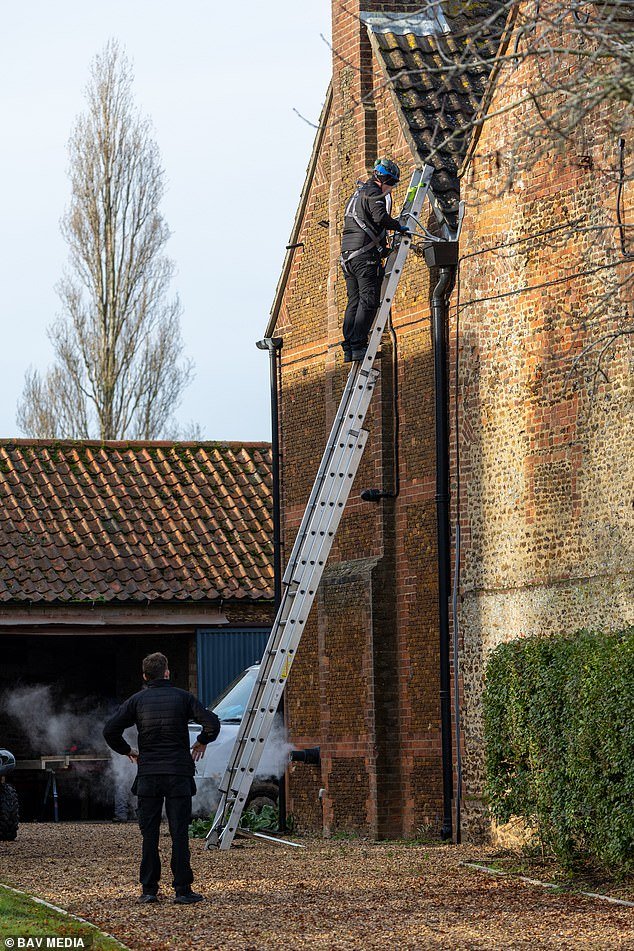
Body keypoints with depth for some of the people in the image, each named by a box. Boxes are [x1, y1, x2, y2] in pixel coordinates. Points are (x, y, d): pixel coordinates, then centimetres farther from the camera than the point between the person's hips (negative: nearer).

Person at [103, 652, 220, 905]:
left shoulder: (137, 700, 2)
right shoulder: (182, 697, 0)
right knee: (179, 833, 0)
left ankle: (149, 890, 5)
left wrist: (127, 751, 12)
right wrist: (202, 742, 12)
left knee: (149, 834, 6)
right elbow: (212, 723, -7)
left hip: (148, 774, 1)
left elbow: (110, 730, -4)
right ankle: (183, 890, -2)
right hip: (179, 773, -1)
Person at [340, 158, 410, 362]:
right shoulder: (374, 193, -5)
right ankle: (358, 346, -17)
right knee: (369, 301, -10)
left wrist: (382, 246, 27)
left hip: (347, 253, 9)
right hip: (365, 254, -9)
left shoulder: (357, 194, 26)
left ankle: (349, 349, 2)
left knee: (354, 302, 8)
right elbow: (380, 217, -21)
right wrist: (398, 227, -6)